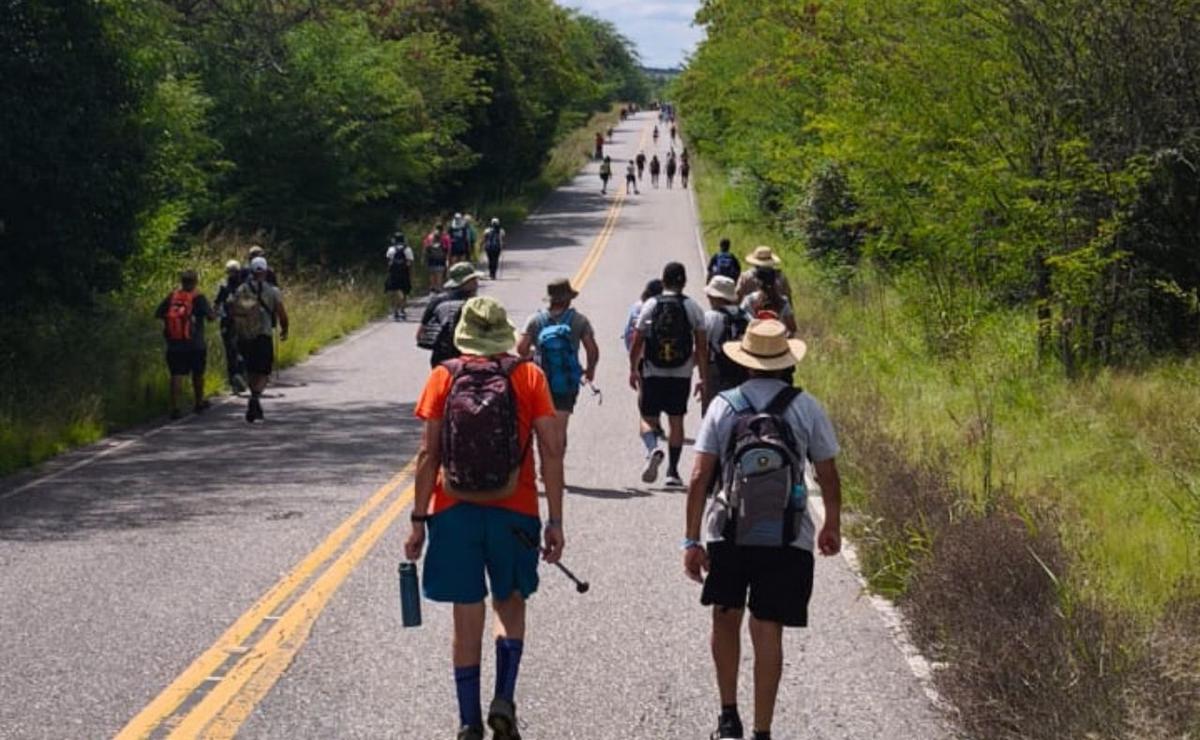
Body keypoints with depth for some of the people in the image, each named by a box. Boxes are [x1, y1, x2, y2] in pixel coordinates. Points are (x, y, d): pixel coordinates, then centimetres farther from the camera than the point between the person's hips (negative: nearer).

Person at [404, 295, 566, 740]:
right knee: (510, 605, 19)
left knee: (467, 618, 8)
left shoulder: (443, 377, 0)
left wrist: (419, 520, 0)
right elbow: (551, 451, -5)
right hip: (514, 514, 0)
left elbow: (429, 454, -4)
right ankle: (504, 700, 4)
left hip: (454, 513, 0)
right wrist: (555, 521, -1)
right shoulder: (528, 377, 0)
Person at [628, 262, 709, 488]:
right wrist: (704, 379, 4)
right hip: (681, 374, 1)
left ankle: (652, 449, -23)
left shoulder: (650, 306, -2)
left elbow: (637, 343, 0)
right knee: (676, 420, 10)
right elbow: (701, 347, -2)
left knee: (648, 418, 7)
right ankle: (672, 471, 10)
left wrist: (633, 370, 13)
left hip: (652, 374, -1)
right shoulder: (693, 308, -2)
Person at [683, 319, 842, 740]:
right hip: (786, 539, 0)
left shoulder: (724, 406, -3)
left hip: (727, 535, 1)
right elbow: (828, 476, 3)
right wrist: (832, 526, 19)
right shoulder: (805, 408, -3)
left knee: (725, 619, 20)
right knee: (768, 632, 4)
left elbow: (700, 478, -7)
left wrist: (692, 540, -2)